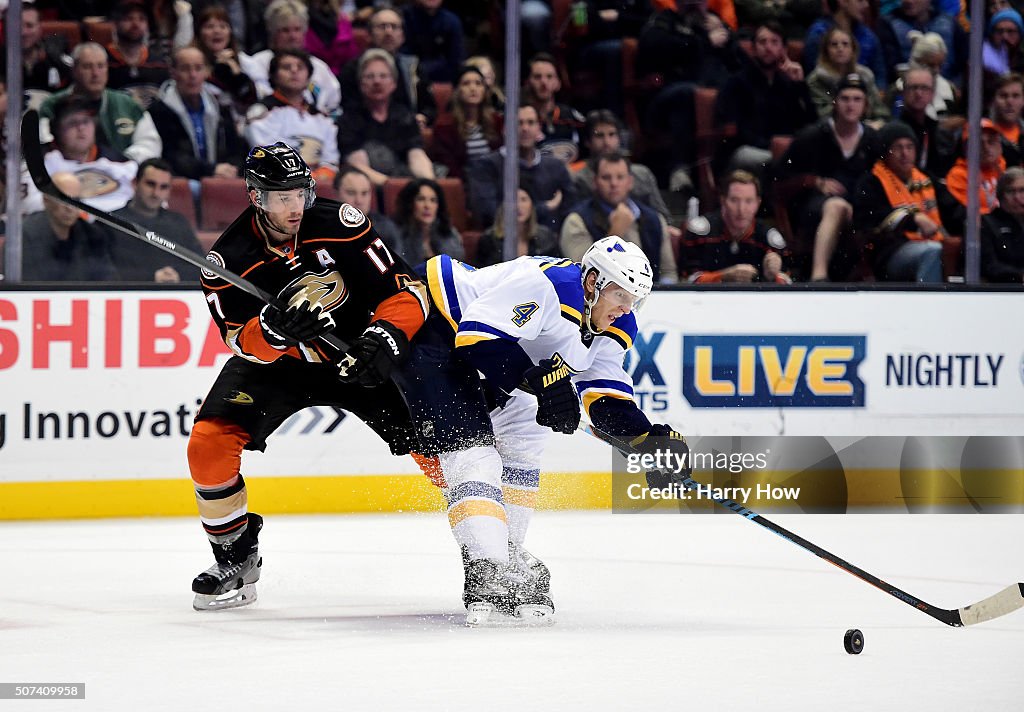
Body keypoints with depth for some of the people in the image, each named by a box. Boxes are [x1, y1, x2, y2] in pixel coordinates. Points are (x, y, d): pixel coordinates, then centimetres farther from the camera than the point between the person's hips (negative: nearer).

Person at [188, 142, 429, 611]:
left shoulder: (339, 225, -21)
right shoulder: (229, 259, -18)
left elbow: (405, 290, -17)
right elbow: (243, 342, -19)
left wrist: (385, 337, -35)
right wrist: (272, 329, -41)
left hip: (355, 354, 0)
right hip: (276, 363, 0)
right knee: (209, 444, -18)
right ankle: (236, 556, 3)